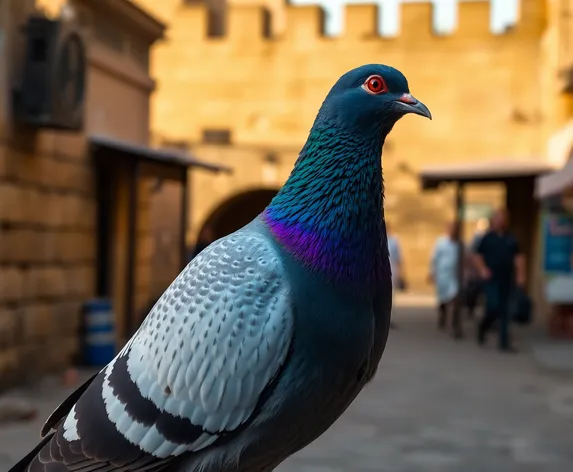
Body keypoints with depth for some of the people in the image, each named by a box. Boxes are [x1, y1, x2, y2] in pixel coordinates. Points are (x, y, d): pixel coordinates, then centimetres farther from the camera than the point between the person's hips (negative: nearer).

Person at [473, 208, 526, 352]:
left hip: (507, 280, 4)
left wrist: (520, 274, 0)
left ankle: (504, 343, 10)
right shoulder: (487, 238, 1)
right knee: (493, 306, -14)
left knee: (504, 311, 4)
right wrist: (482, 269, -11)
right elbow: (477, 255, 3)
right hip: (492, 279, -4)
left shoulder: (511, 239, 10)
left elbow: (518, 257, 10)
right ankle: (483, 328, 15)